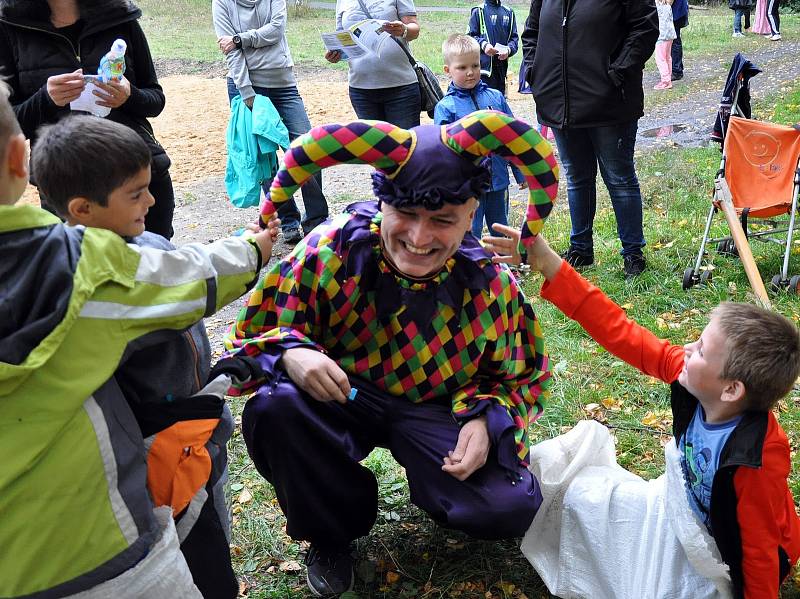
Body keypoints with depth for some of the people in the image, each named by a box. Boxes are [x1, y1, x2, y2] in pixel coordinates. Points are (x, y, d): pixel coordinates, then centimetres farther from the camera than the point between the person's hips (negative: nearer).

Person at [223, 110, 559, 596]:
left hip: (437, 411, 0)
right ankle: (331, 532, -2)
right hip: (342, 396, 0)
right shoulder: (333, 251, -19)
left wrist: (487, 420, -23)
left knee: (514, 509, -22)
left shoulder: (490, 285, -14)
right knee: (272, 409, -33)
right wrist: (291, 354, -36)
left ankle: (428, 486, 16)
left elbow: (517, 379, 0)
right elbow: (260, 328, -11)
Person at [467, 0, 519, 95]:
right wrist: (483, 44, -18)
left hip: (502, 67, 4)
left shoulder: (509, 12, 13)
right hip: (484, 65, -4)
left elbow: (514, 37, 11)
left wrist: (509, 50, -9)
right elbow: (470, 36, 1)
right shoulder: (478, 11, 2)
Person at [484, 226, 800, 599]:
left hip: (724, 556, -6)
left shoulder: (754, 460, -37)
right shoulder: (688, 378, -21)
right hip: (691, 515, 6)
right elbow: (622, 335, -21)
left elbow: (760, 548, -25)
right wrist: (549, 265, -25)